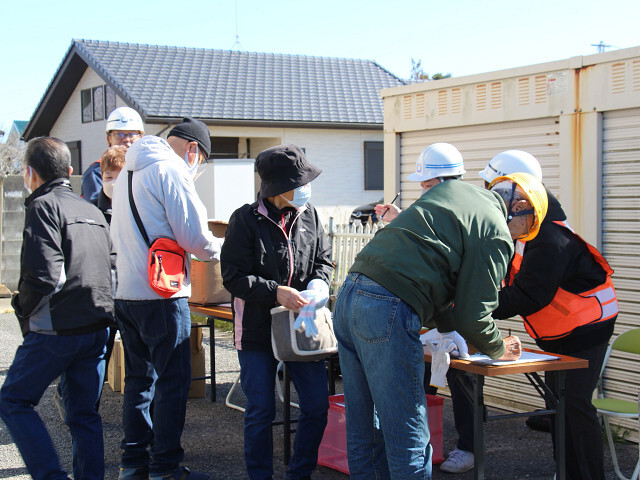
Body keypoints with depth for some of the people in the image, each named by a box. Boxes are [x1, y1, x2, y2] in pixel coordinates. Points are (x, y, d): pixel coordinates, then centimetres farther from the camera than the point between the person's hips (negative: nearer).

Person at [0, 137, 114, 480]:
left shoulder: (43, 206, -9)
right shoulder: (93, 211, 14)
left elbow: (45, 275, -19)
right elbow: (112, 267, 15)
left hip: (55, 331, -7)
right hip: (97, 328, 7)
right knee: (84, 413, 13)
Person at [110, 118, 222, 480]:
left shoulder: (128, 172, 18)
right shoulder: (171, 170, -10)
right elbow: (196, 239, -15)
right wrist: (224, 248, 6)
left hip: (126, 293, 9)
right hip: (161, 295, -9)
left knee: (139, 378, 15)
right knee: (173, 381, -1)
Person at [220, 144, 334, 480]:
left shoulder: (309, 215, 3)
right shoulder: (246, 220, -9)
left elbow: (323, 259, 13)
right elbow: (233, 276, -11)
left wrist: (318, 283, -9)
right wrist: (275, 292, -22)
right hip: (257, 329, -4)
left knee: (317, 404, 4)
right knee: (260, 411, 3)